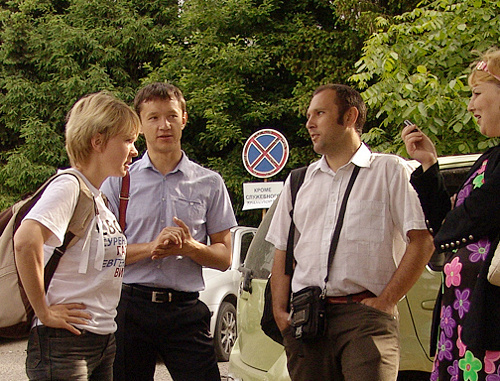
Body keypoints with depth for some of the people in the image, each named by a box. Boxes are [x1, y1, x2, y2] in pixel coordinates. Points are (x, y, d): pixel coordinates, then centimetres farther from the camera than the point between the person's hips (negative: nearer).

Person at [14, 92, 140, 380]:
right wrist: (44, 311, -21)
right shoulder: (69, 186, -13)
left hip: (104, 340, 9)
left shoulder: (100, 198, 15)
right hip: (65, 343, -9)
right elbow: (26, 240, -28)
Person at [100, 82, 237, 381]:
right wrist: (152, 247, -13)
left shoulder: (209, 183, 10)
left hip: (186, 311, 0)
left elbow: (224, 257, 9)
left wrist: (189, 247, -11)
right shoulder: (119, 181, 8)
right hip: (130, 307, 0)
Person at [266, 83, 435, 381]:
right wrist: (280, 311, 7)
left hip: (364, 314, -4)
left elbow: (422, 241, -2)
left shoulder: (389, 171, 6)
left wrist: (386, 300, -8)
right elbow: (282, 252, 21)